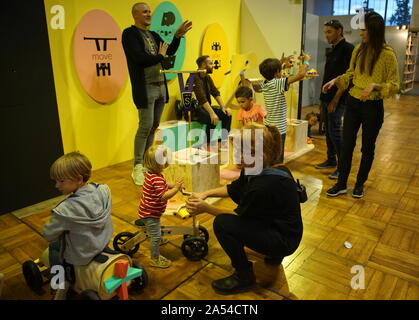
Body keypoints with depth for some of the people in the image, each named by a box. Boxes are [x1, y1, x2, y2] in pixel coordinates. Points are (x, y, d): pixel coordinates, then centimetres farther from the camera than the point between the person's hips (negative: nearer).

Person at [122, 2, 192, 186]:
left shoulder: (154, 35, 17)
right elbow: (140, 58, -19)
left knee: (155, 126, 10)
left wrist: (178, 34, 2)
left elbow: (170, 51, 16)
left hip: (161, 86, 7)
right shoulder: (129, 34, -6)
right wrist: (160, 56, -4)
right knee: (145, 126, -8)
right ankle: (138, 167, 3)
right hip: (145, 88, -7)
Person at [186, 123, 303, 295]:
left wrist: (206, 208, -14)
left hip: (284, 240, -9)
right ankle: (274, 254, 28)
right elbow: (233, 189, 8)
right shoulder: (260, 167, -6)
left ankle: (244, 277, 2)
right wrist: (206, 194, -2)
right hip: (275, 222, 9)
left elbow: (239, 215, -16)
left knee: (222, 223, -20)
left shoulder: (265, 184, -32)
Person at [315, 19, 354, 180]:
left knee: (335, 132, -8)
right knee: (328, 130, 12)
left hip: (337, 99, -8)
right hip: (327, 98, 8)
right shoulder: (332, 51, 17)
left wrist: (335, 100, -19)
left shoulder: (348, 49, -10)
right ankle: (331, 160, 25)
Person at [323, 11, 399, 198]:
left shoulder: (387, 54, -13)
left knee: (367, 147, 11)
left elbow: (395, 84, -10)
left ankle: (360, 184, 29)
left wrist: (374, 86, -26)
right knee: (347, 144, 7)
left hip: (373, 107, -4)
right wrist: (335, 81, 1)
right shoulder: (358, 50, 1)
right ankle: (341, 184, 18)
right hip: (353, 102, 4)